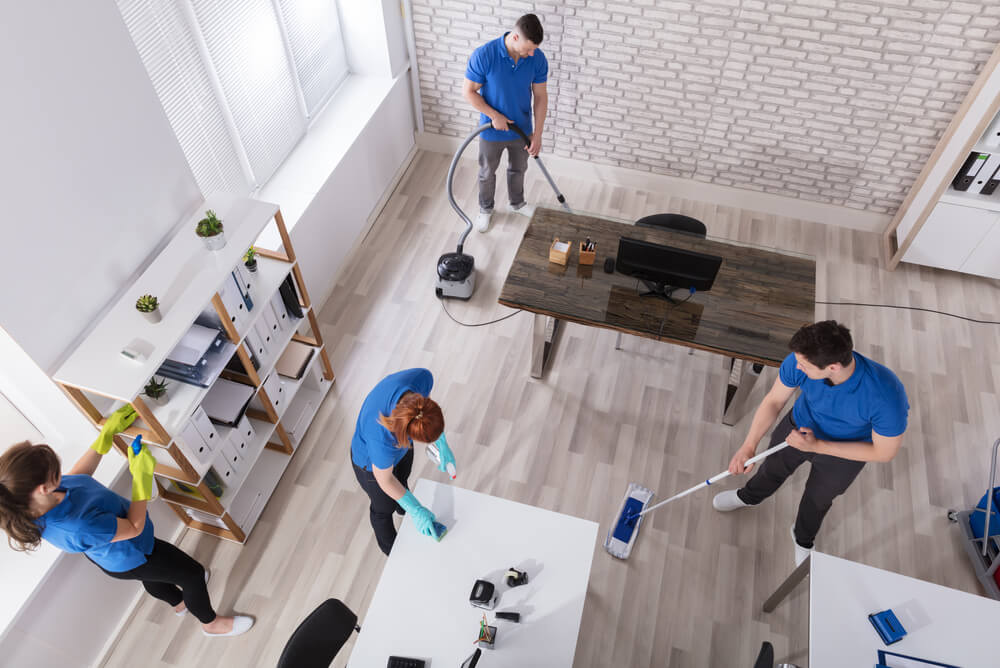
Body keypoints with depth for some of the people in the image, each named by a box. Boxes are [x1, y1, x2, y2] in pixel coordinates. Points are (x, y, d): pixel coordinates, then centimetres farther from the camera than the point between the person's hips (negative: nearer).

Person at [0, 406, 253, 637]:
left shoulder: (33, 503, -25)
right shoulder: (79, 527, -49)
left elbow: (78, 475, -3)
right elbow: (135, 527, -31)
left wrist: (108, 432, -8)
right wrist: (141, 476, -29)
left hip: (106, 553, 8)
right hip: (128, 558, -8)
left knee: (150, 578, 36)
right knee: (193, 573, 12)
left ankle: (180, 602, 67)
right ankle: (211, 623, 40)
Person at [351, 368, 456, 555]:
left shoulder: (422, 377, -37)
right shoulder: (381, 438, -48)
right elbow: (384, 480, -25)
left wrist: (443, 445, -11)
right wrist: (416, 510, -15)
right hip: (372, 463, -5)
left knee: (402, 482, 37)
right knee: (383, 508, 27)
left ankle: (402, 509, 72)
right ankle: (389, 546, 60)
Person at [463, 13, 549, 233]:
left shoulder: (538, 59, -17)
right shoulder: (483, 55, -27)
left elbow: (540, 96, -8)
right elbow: (468, 92, -17)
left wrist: (537, 134, -11)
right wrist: (494, 115, -21)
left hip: (521, 129, 3)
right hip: (492, 130, -3)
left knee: (518, 169, 25)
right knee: (487, 173, 19)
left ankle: (517, 203, 52)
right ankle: (486, 209, 44)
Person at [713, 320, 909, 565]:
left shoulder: (886, 397, -44)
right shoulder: (800, 360, -36)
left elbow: (884, 452, -26)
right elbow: (773, 401, -18)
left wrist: (817, 446, -30)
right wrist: (748, 446, -24)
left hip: (845, 451, -2)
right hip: (799, 426, 3)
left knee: (818, 498, 25)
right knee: (772, 469, 29)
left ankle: (803, 539, 60)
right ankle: (748, 497, 65)